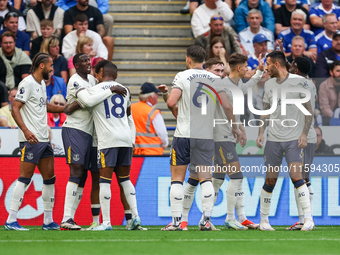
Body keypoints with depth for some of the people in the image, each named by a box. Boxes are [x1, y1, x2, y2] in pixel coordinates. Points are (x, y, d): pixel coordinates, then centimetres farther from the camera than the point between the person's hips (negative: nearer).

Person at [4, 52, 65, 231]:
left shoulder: (42, 84, 17)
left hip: (44, 139, 9)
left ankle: (48, 221, 13)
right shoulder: (27, 83, -10)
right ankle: (11, 220, -9)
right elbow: (15, 109, -16)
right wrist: (25, 130, -26)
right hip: (31, 140, -9)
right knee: (25, 177, -10)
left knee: (49, 178, 8)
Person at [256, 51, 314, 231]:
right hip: (273, 139, 4)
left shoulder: (299, 81, -3)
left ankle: (308, 219, -16)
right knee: (270, 180, 5)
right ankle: (264, 220, 17)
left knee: (296, 176, -17)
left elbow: (308, 110, -1)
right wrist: (261, 133, 6)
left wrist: (304, 133, -10)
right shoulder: (269, 85, 11)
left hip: (294, 139, -4)